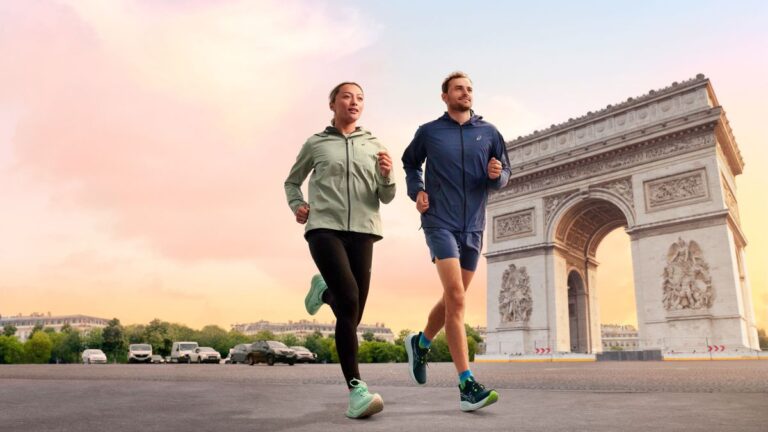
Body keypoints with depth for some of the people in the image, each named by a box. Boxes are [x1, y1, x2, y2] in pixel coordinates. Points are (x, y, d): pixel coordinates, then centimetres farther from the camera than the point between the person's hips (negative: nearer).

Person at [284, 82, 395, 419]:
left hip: (362, 230, 3)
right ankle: (356, 388, -19)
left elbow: (386, 198, 11)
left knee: (352, 312, 3)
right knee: (349, 299, -23)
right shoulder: (316, 143, 10)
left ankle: (324, 291, 38)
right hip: (324, 228, -3)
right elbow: (292, 182, 24)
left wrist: (386, 176, -10)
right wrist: (296, 205, 3)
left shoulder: (374, 146, 13)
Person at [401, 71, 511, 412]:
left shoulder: (489, 132, 9)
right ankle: (467, 386, -16)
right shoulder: (428, 132, 5)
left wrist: (497, 175, -11)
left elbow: (504, 174, 13)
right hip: (439, 222, -4)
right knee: (456, 298, -17)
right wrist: (417, 191, 2)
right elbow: (410, 163, 20)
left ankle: (421, 343, 42)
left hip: (473, 226, 4)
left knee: (453, 299, 14)